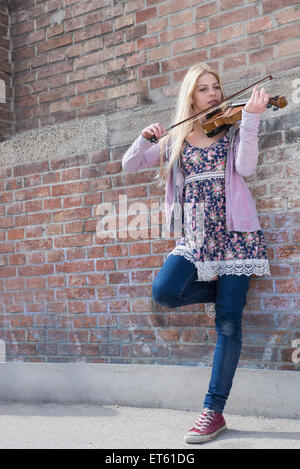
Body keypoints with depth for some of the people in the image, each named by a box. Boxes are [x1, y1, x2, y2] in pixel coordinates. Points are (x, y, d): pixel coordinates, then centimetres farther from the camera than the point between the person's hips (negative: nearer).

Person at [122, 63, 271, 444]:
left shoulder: (233, 130, 7)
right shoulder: (176, 139, 14)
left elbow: (245, 167, -12)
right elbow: (129, 165, 11)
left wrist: (250, 117, -20)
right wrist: (146, 138, -8)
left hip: (234, 232, -3)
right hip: (194, 237, 3)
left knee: (227, 322, -8)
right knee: (164, 291, -23)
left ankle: (214, 410, 1)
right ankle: (225, 291, 8)